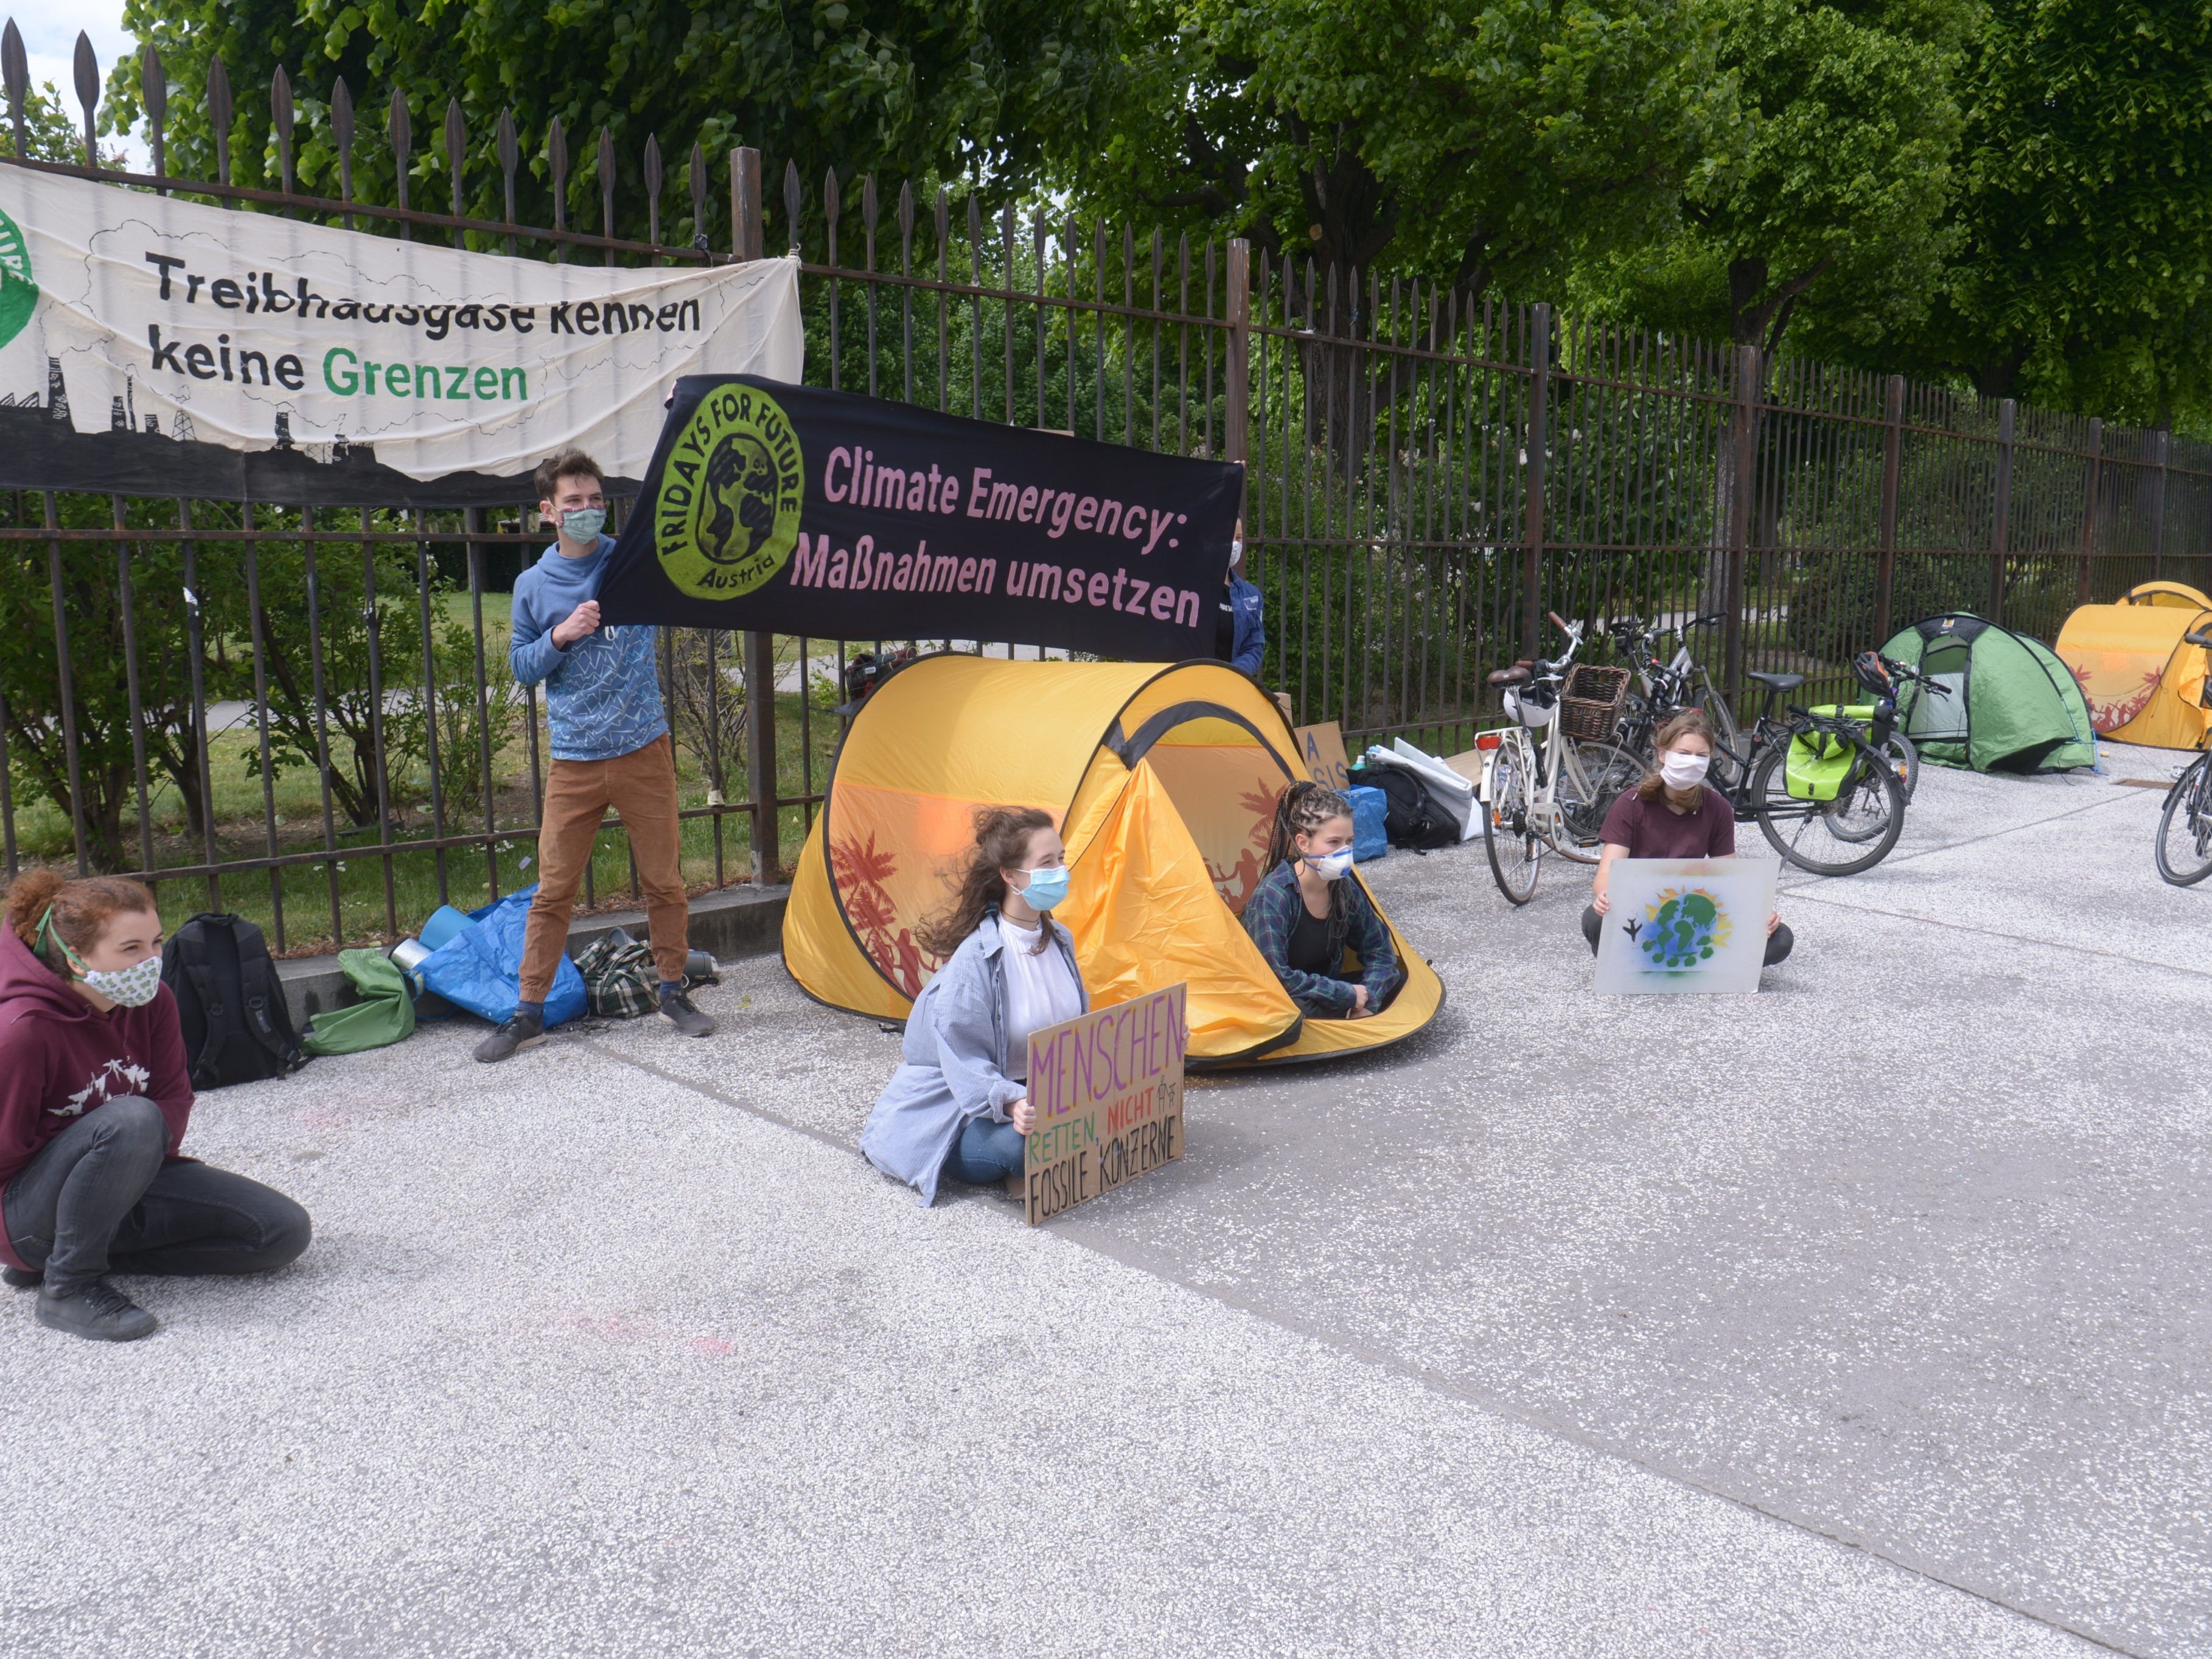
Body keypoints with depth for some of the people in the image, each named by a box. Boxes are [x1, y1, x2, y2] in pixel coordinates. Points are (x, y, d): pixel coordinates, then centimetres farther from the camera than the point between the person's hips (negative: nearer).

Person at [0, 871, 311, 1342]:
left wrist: (142, 1154, -15)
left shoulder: (153, 1001, -5)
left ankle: (97, 1248, 0)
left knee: (284, 1231, -8)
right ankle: (69, 1285, -21)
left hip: (122, 1186, 7)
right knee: (132, 1120, -38)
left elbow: (175, 1098, 4)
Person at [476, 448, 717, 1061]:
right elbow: (522, 667, 11)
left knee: (664, 881, 6)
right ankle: (528, 1013, 12)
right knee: (553, 890, 2)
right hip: (573, 761, 1)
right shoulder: (533, 585, 6)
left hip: (643, 752, 0)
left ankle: (674, 993, 22)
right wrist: (560, 637, -10)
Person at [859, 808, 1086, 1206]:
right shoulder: (975, 959, -23)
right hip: (963, 1109, -8)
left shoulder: (1060, 940, 3)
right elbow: (966, 1062, -23)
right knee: (1024, 1142, -37)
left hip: (1040, 1094, 8)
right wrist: (1011, 1103, -39)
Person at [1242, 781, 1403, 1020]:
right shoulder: (1273, 897, -26)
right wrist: (1349, 995, -24)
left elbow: (1379, 950, 7)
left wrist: (1368, 1002, -11)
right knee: (1299, 1007, -39)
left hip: (1321, 997, 7)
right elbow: (1274, 977, -32)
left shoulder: (1344, 888, -4)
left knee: (1397, 980, -3)